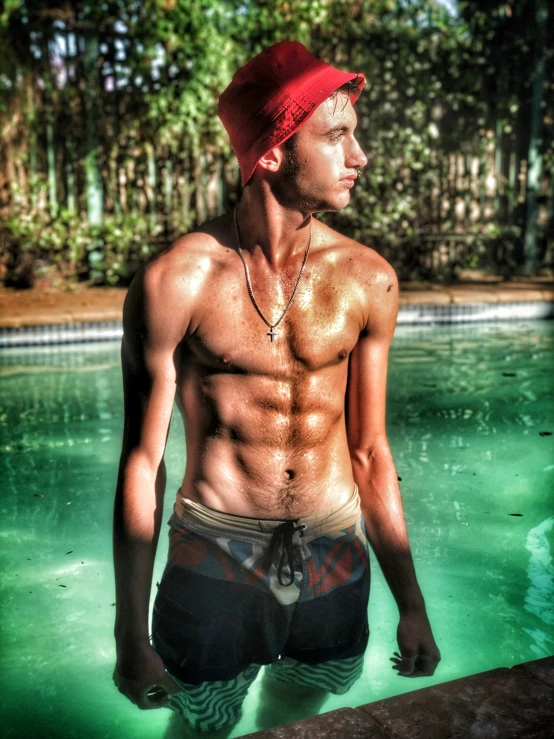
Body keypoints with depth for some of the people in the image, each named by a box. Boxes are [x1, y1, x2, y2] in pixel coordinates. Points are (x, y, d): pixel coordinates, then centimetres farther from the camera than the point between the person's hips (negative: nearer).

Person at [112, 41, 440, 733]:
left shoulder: (368, 279, -5)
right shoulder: (176, 281, -15)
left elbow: (369, 451, 2)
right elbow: (142, 462, -9)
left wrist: (411, 603, 6)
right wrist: (131, 633, -5)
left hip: (337, 561, 3)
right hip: (214, 563, -3)